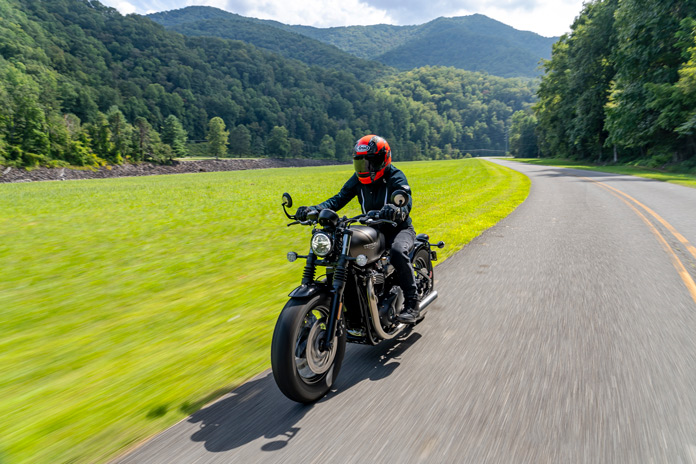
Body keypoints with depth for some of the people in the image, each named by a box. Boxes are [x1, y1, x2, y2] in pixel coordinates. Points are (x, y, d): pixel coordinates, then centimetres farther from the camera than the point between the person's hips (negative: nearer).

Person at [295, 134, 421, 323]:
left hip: (399, 228, -5)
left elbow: (406, 203, -30)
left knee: (397, 251, -38)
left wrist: (397, 211, -57)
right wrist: (314, 210, -25)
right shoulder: (358, 179, 2)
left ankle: (412, 303, -25)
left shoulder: (395, 177, -14)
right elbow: (339, 199, -7)